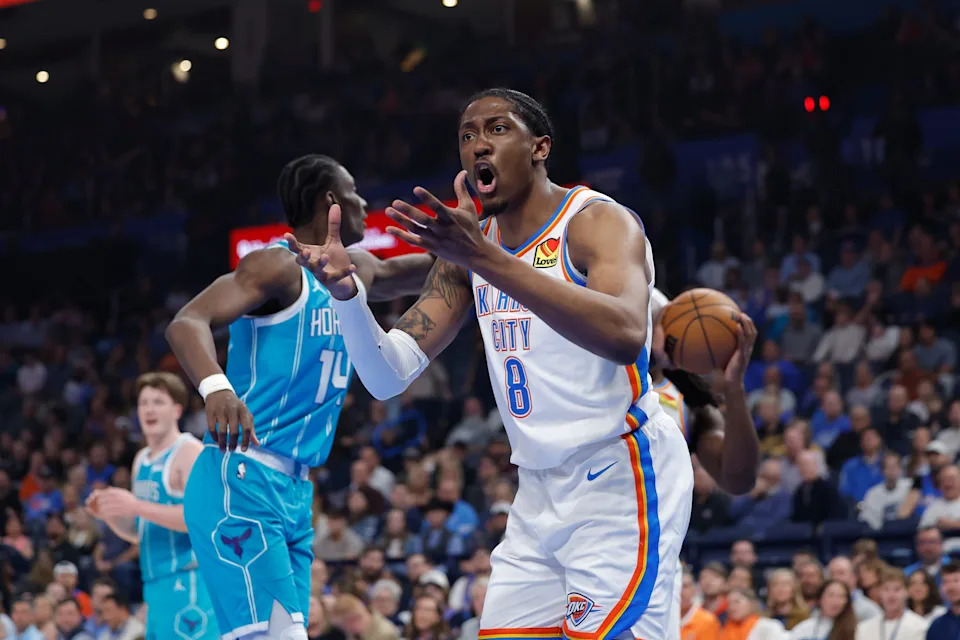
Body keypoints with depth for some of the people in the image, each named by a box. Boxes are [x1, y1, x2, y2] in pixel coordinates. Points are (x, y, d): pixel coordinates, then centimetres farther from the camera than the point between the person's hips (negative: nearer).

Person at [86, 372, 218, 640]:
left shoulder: (189, 452, -9)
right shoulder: (142, 459, 19)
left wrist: (137, 506, -23)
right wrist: (109, 514, 4)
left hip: (188, 584, -9)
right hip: (157, 585, 9)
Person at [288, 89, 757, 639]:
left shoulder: (598, 221, -11)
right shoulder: (471, 245, 11)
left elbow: (624, 336, -33)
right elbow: (389, 376, 6)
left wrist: (487, 260, -38)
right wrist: (346, 290, -14)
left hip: (621, 476, -7)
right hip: (540, 491, 7)